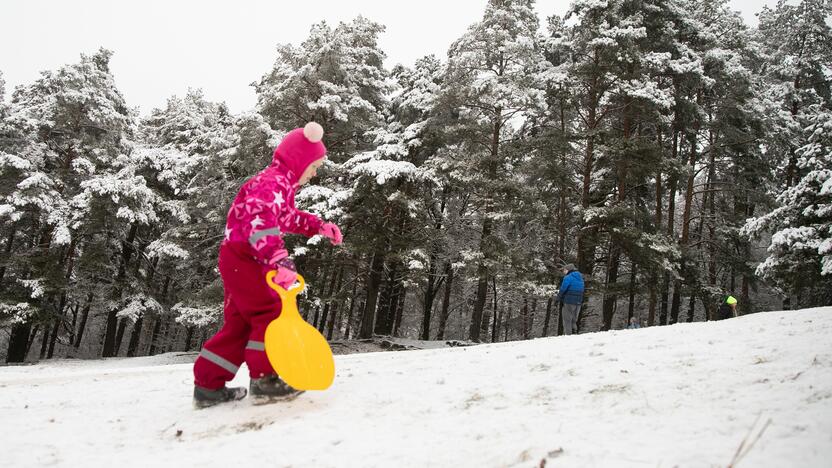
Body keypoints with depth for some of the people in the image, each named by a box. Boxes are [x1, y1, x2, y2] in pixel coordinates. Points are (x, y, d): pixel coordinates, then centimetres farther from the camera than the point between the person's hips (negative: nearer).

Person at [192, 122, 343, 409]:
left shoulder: (281, 184, 17)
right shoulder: (274, 182, -18)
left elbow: (290, 218, 34)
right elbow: (260, 221, -35)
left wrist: (319, 227, 24)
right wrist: (281, 260, -47)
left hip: (241, 261, 11)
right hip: (242, 257, -11)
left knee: (240, 323, 12)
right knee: (270, 312, -10)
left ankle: (208, 385, 16)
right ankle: (264, 379, -6)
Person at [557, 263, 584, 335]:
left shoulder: (568, 278, -12)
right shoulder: (580, 278, 14)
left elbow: (563, 289, -14)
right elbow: (581, 291, 15)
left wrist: (559, 297, 2)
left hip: (569, 302, -7)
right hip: (578, 302, 8)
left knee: (567, 319, -1)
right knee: (574, 320, 18)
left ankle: (567, 334, -5)